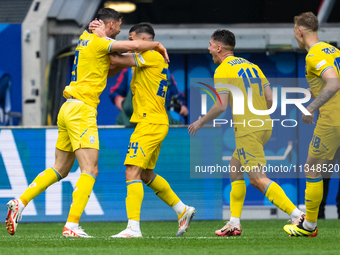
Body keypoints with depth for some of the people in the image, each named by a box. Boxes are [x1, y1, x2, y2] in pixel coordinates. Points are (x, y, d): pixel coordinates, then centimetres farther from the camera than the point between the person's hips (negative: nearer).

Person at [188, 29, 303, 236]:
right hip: (264, 125, 9)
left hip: (248, 130, -9)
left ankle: (298, 215, -21)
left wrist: (201, 122, -1)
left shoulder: (223, 71, -7)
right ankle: (234, 224, 17)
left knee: (258, 179, -11)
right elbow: (270, 99, 12)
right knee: (235, 170, 18)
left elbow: (221, 106, -16)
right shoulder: (251, 66, 16)